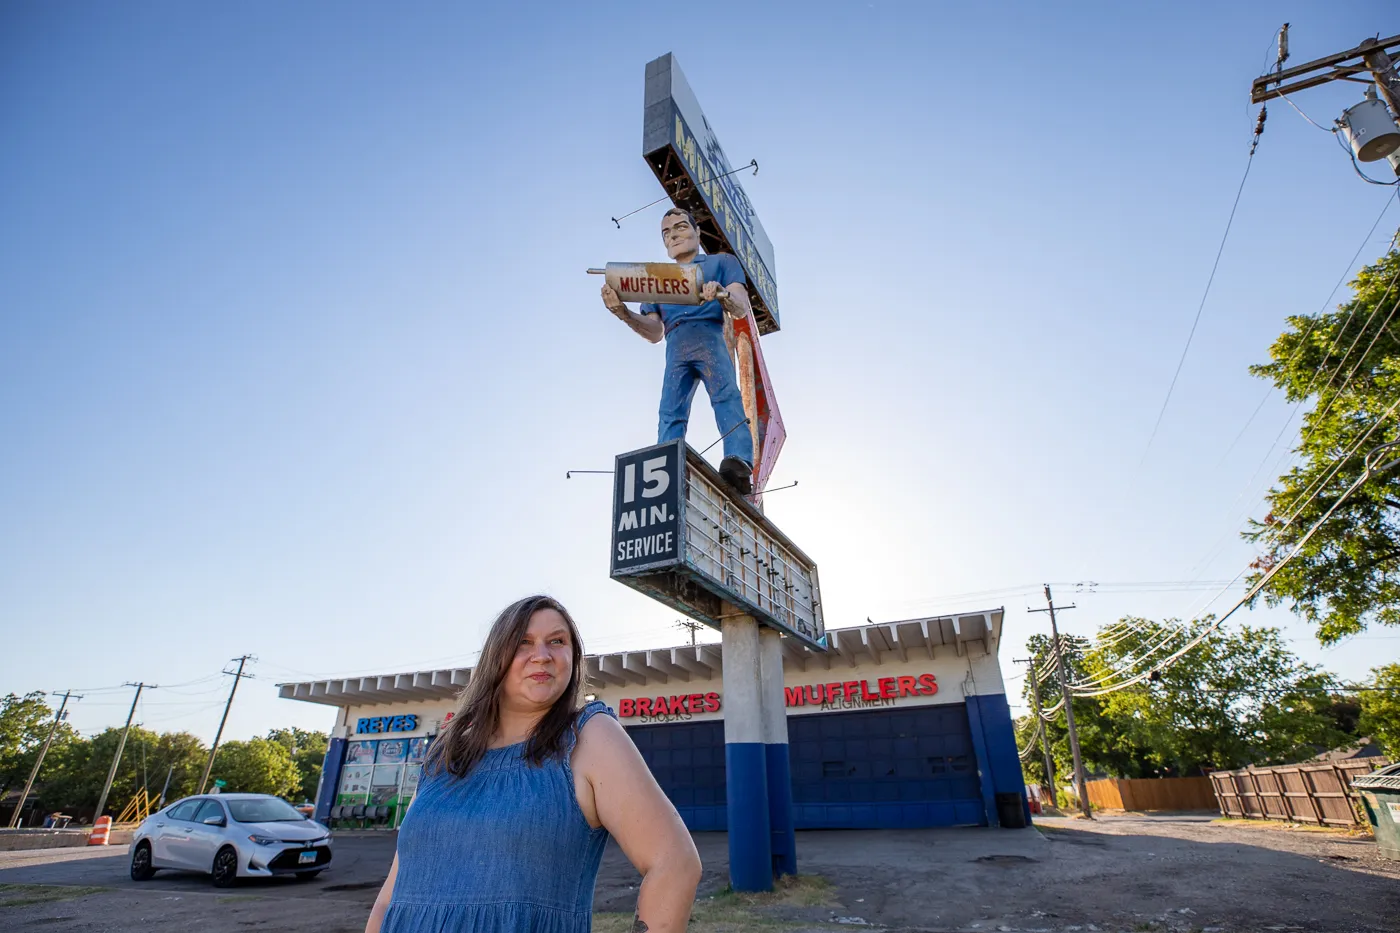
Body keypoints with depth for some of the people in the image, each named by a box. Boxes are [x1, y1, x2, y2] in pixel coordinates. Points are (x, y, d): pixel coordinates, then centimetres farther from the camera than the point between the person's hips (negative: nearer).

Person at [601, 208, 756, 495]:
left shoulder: (721, 262, 24)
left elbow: (742, 308, 8)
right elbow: (655, 332, 22)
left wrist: (723, 295, -16)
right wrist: (623, 312, 4)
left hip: (709, 336, -3)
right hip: (676, 347, 4)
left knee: (726, 396, -28)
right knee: (670, 413, -16)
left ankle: (741, 465, -46)